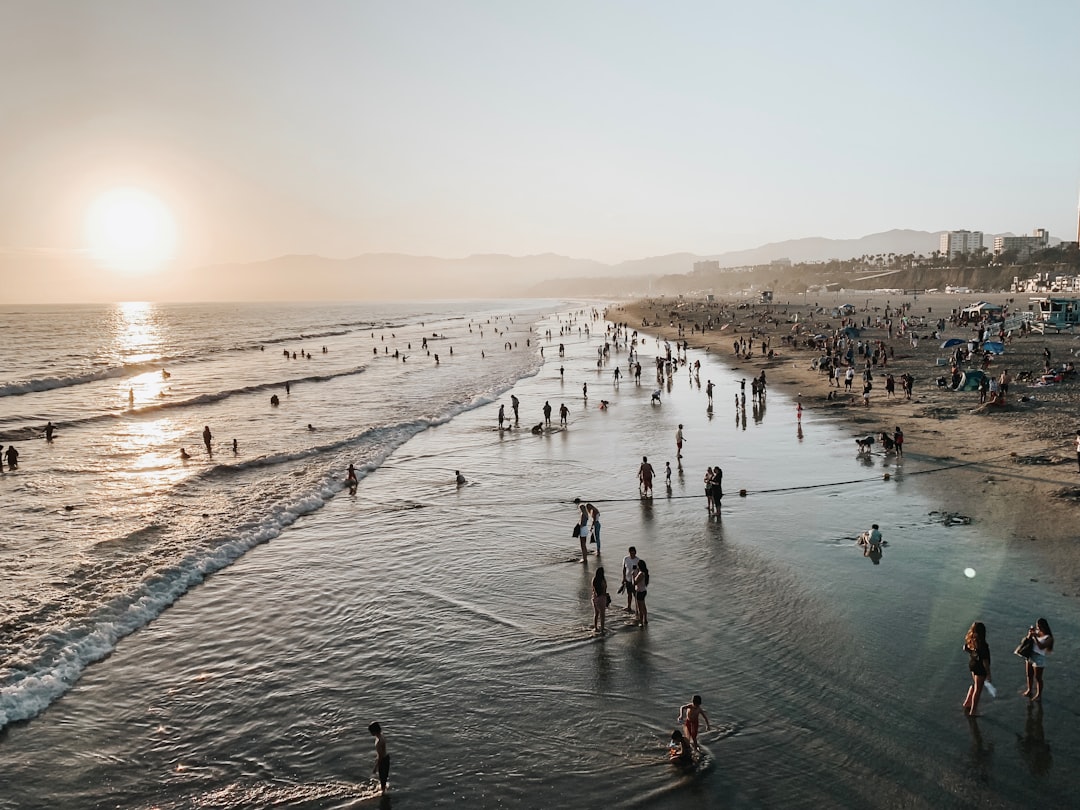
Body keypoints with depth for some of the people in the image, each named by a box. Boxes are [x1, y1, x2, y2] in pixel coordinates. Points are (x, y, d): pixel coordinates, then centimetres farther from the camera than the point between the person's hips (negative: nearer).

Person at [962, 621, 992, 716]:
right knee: (978, 689, 10)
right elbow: (985, 661, -26)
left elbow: (965, 649, 8)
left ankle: (967, 703, 40)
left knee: (975, 683, 30)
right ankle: (973, 711, 21)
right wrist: (988, 674, -17)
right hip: (980, 667, -7)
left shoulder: (969, 640, -10)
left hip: (972, 664, 7)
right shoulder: (982, 645, -31)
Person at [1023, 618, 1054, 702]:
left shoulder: (1048, 638, -16)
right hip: (1030, 655, 7)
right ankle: (1029, 690, 36)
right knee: (1029, 675, 19)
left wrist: (1035, 637, -29)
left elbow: (1041, 647, -27)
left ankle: (1039, 694, 20)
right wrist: (1030, 634, -7)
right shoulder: (1037, 632, 2)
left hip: (1039, 658, -7)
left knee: (1038, 677, 5)